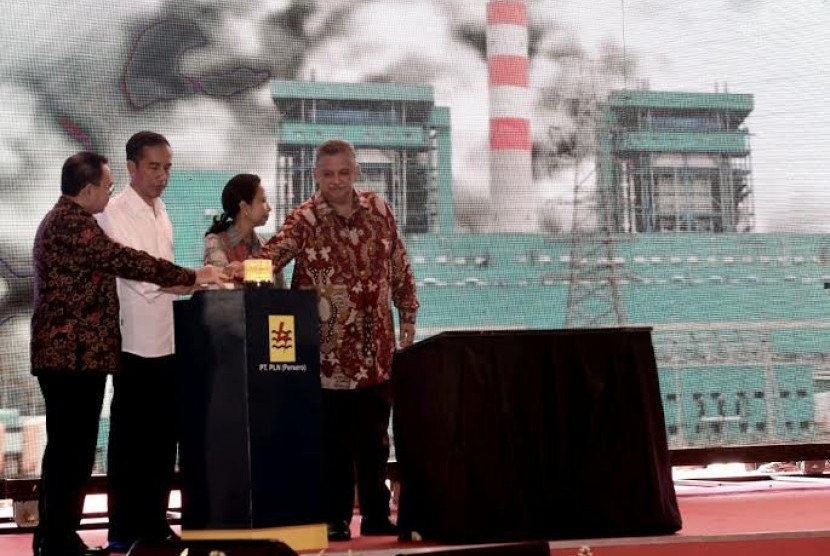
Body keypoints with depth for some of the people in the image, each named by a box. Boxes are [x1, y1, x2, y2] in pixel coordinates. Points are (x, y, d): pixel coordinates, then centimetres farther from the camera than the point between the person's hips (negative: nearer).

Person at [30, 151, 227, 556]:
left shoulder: (65, 219, 20)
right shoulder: (71, 222, -13)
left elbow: (107, 267, 22)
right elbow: (124, 261, -18)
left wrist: (181, 280, 19)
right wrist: (192, 276, -11)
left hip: (67, 353, 11)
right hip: (75, 354, -11)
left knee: (65, 448, 15)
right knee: (73, 450, -6)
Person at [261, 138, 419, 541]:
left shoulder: (378, 210, 7)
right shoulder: (304, 220, -6)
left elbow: (400, 268, 13)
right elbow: (271, 255, -22)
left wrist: (408, 316, 11)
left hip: (376, 350, 4)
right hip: (329, 352, -4)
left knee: (375, 437, 12)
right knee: (334, 439, 3)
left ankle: (376, 517, 23)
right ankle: (336, 519, 15)